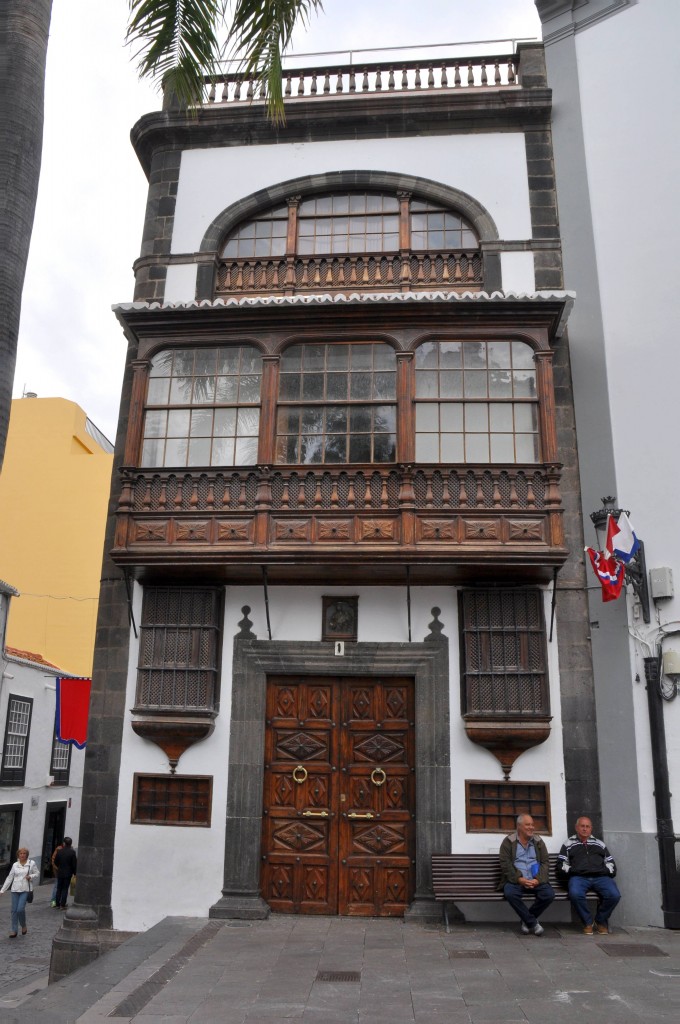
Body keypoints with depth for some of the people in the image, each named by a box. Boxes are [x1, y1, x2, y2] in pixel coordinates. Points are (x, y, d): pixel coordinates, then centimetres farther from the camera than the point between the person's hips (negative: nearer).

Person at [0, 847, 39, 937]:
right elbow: (9, 878, 10)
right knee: (14, 910, 3)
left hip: (25, 890, -3)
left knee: (20, 909, -13)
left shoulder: (31, 863, 0)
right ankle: (14, 931, 16)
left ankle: (23, 925, 14)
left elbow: (37, 874, 7)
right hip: (15, 890, 3)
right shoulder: (15, 865, 7)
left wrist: (30, 876, -12)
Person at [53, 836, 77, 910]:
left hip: (60, 873, 2)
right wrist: (75, 873, 3)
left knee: (59, 888, 15)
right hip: (68, 873, -2)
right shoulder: (72, 852, -12)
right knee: (65, 889, 5)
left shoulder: (59, 851, -7)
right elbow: (74, 864, -10)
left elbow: (55, 862, 1)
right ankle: (62, 905, 3)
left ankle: (58, 904, 19)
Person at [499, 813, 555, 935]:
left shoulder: (538, 841, 13)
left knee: (549, 894, -25)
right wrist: (519, 879, -18)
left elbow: (545, 862, 6)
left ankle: (527, 920, -3)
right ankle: (533, 922, -14)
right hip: (515, 880, -3)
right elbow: (505, 864, -5)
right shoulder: (508, 841, 3)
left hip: (536, 881, 3)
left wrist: (538, 879, -11)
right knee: (509, 893, -34)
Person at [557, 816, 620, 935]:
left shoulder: (599, 844, 29)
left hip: (600, 877, 2)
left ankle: (601, 921, 0)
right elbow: (561, 865, 13)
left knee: (614, 895, -29)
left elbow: (610, 863, 25)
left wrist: (606, 871, 4)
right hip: (578, 877, -2)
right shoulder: (569, 844, 21)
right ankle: (588, 922, -8)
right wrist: (572, 870, -5)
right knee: (575, 894, -36)